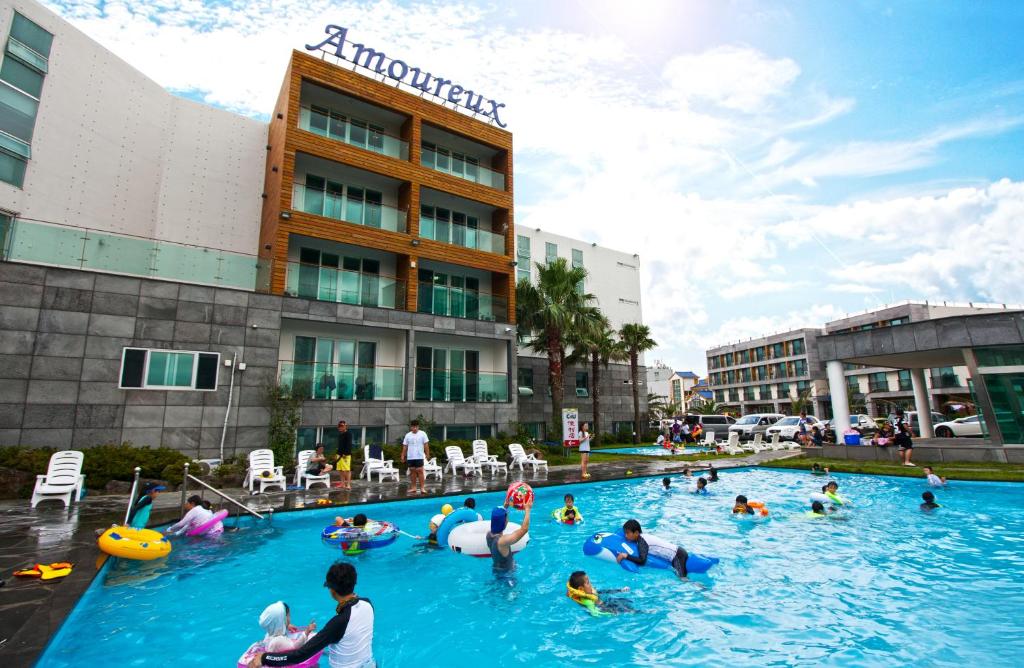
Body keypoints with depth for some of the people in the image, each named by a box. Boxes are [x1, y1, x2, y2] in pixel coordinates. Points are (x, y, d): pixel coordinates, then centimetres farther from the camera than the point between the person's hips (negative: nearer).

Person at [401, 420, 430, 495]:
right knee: (412, 471, 8)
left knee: (420, 471, -7)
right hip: (410, 457, 3)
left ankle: (422, 488, -3)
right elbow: (405, 446, 8)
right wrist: (403, 456, 4)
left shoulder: (422, 434, -1)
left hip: (419, 457, -3)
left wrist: (427, 454, -6)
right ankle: (413, 488, 17)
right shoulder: (408, 435, 6)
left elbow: (426, 445, -1)